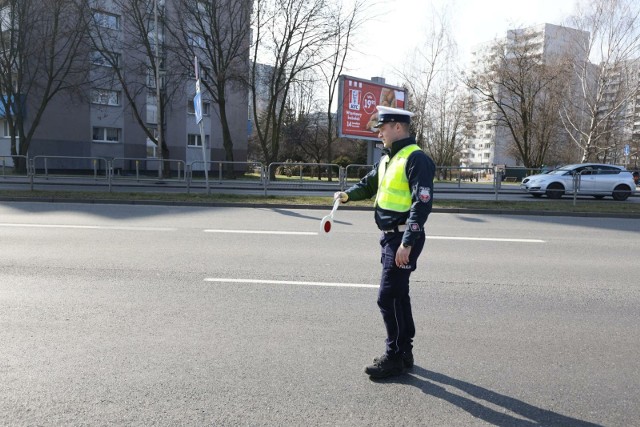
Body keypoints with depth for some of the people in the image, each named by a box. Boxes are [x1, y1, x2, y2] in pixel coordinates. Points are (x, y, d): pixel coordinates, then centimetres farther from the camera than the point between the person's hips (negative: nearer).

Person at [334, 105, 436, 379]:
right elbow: (369, 184, 26)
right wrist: (348, 195, 5)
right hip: (389, 236, 10)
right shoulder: (387, 159, 14)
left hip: (403, 238, -10)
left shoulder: (416, 158, -15)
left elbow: (422, 203, -22)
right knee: (398, 295, 16)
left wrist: (407, 243, -26)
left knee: (388, 297, -6)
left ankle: (394, 357, 9)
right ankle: (404, 352, 29)